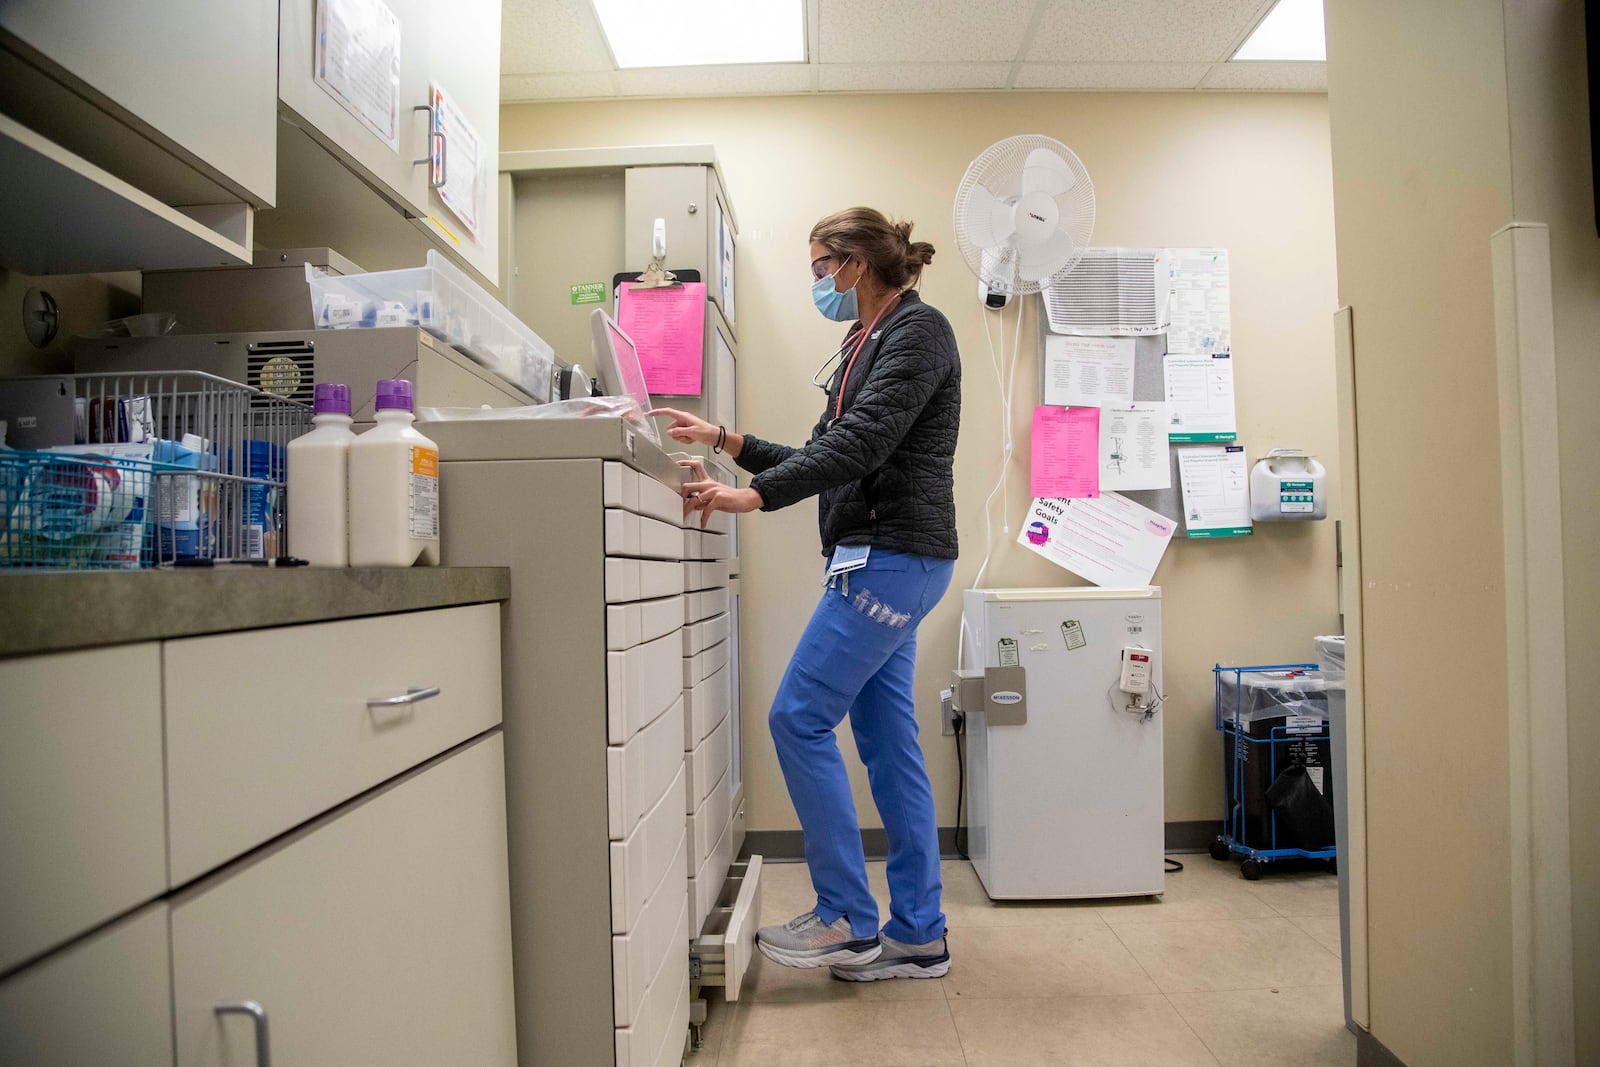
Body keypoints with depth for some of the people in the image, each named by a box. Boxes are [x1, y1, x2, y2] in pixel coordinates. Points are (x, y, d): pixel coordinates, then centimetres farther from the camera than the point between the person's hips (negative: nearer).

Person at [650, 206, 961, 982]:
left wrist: (752, 497, -25)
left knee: (799, 718, -8)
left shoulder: (918, 331, -7)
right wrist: (726, 442, 13)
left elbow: (862, 443, -20)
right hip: (879, 559, 10)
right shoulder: (863, 346, 21)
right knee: (889, 743, 9)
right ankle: (917, 936, 17)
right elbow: (828, 457, 19)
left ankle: (848, 920, 3)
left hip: (894, 555, -9)